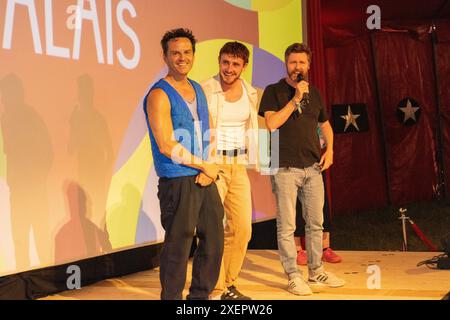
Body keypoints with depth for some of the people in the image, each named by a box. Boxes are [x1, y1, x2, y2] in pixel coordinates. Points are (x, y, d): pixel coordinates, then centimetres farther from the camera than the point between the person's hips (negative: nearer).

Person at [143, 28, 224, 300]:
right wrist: (206, 166, -10)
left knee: (214, 241, 13)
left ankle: (200, 296, 28)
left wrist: (209, 171, -2)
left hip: (205, 179, 8)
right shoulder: (159, 95, -10)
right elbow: (167, 147, -17)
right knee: (178, 247, -2)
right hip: (178, 183, -8)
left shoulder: (198, 90, 14)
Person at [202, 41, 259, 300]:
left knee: (242, 229, 8)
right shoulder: (206, 91, -9)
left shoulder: (250, 93, 8)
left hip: (239, 165, 6)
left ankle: (229, 284, 23)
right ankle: (216, 289, 5)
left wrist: (253, 158, 13)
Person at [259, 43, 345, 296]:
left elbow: (325, 124, 25)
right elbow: (271, 123, -15)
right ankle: (294, 276, 6)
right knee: (287, 227, -2)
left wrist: (330, 148, 8)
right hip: (285, 168, -5)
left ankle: (316, 272, 23)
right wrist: (296, 99, -17)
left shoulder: (314, 93, 14)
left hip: (313, 168, 5)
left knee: (316, 223, 11)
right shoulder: (274, 91, -1)